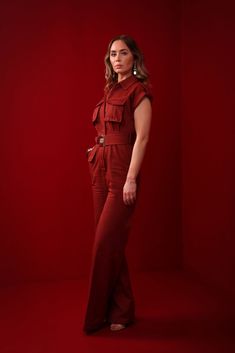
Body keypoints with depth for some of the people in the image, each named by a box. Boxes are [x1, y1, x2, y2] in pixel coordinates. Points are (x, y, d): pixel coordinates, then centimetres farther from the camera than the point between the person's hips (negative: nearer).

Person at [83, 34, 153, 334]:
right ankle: (119, 307, 24)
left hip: (121, 168, -8)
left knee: (106, 240, -7)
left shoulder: (139, 90, -6)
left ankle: (112, 312, 10)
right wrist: (97, 166, 15)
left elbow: (142, 137, -14)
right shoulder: (110, 89, 17)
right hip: (100, 168, 8)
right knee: (109, 240, 10)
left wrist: (131, 179, -19)